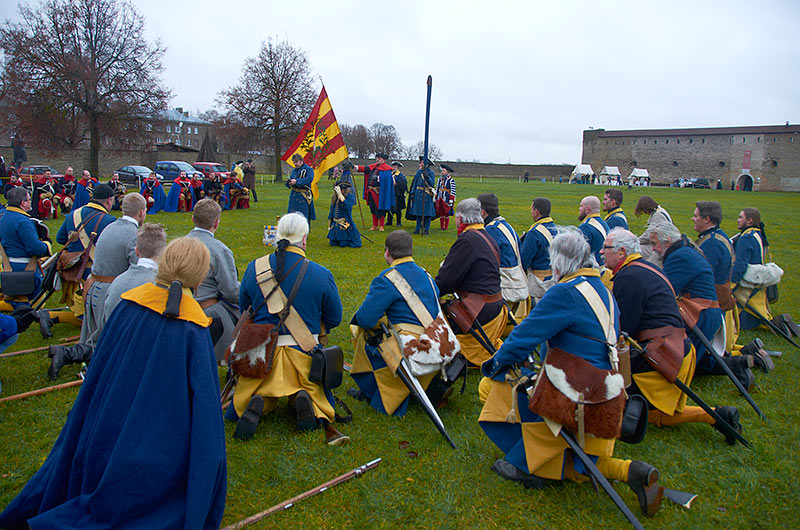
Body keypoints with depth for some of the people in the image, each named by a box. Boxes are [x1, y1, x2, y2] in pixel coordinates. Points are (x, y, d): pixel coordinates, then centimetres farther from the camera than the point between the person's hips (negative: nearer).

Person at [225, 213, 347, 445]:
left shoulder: (254, 269, -4)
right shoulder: (321, 275, -10)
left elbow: (244, 312, 9)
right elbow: (334, 319, 0)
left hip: (261, 350, 1)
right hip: (303, 352, -1)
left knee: (259, 391, 24)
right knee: (316, 394, 24)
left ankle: (256, 403, -12)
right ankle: (304, 398, -12)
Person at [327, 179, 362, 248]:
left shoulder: (350, 196, -10)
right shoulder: (334, 198, 8)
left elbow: (348, 206, -32)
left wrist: (340, 194, -30)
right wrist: (329, 226, 16)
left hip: (346, 225, -6)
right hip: (335, 225, 6)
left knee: (343, 244, -6)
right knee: (332, 243, 4)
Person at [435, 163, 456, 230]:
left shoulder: (451, 180, -7)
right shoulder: (439, 180, 10)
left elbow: (453, 191, -10)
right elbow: (437, 190, 15)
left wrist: (451, 201, -14)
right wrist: (435, 199, 12)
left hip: (447, 200, -5)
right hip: (440, 199, 5)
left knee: (447, 214, 0)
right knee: (441, 213, 7)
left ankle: (446, 227, 8)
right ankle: (441, 227, 14)